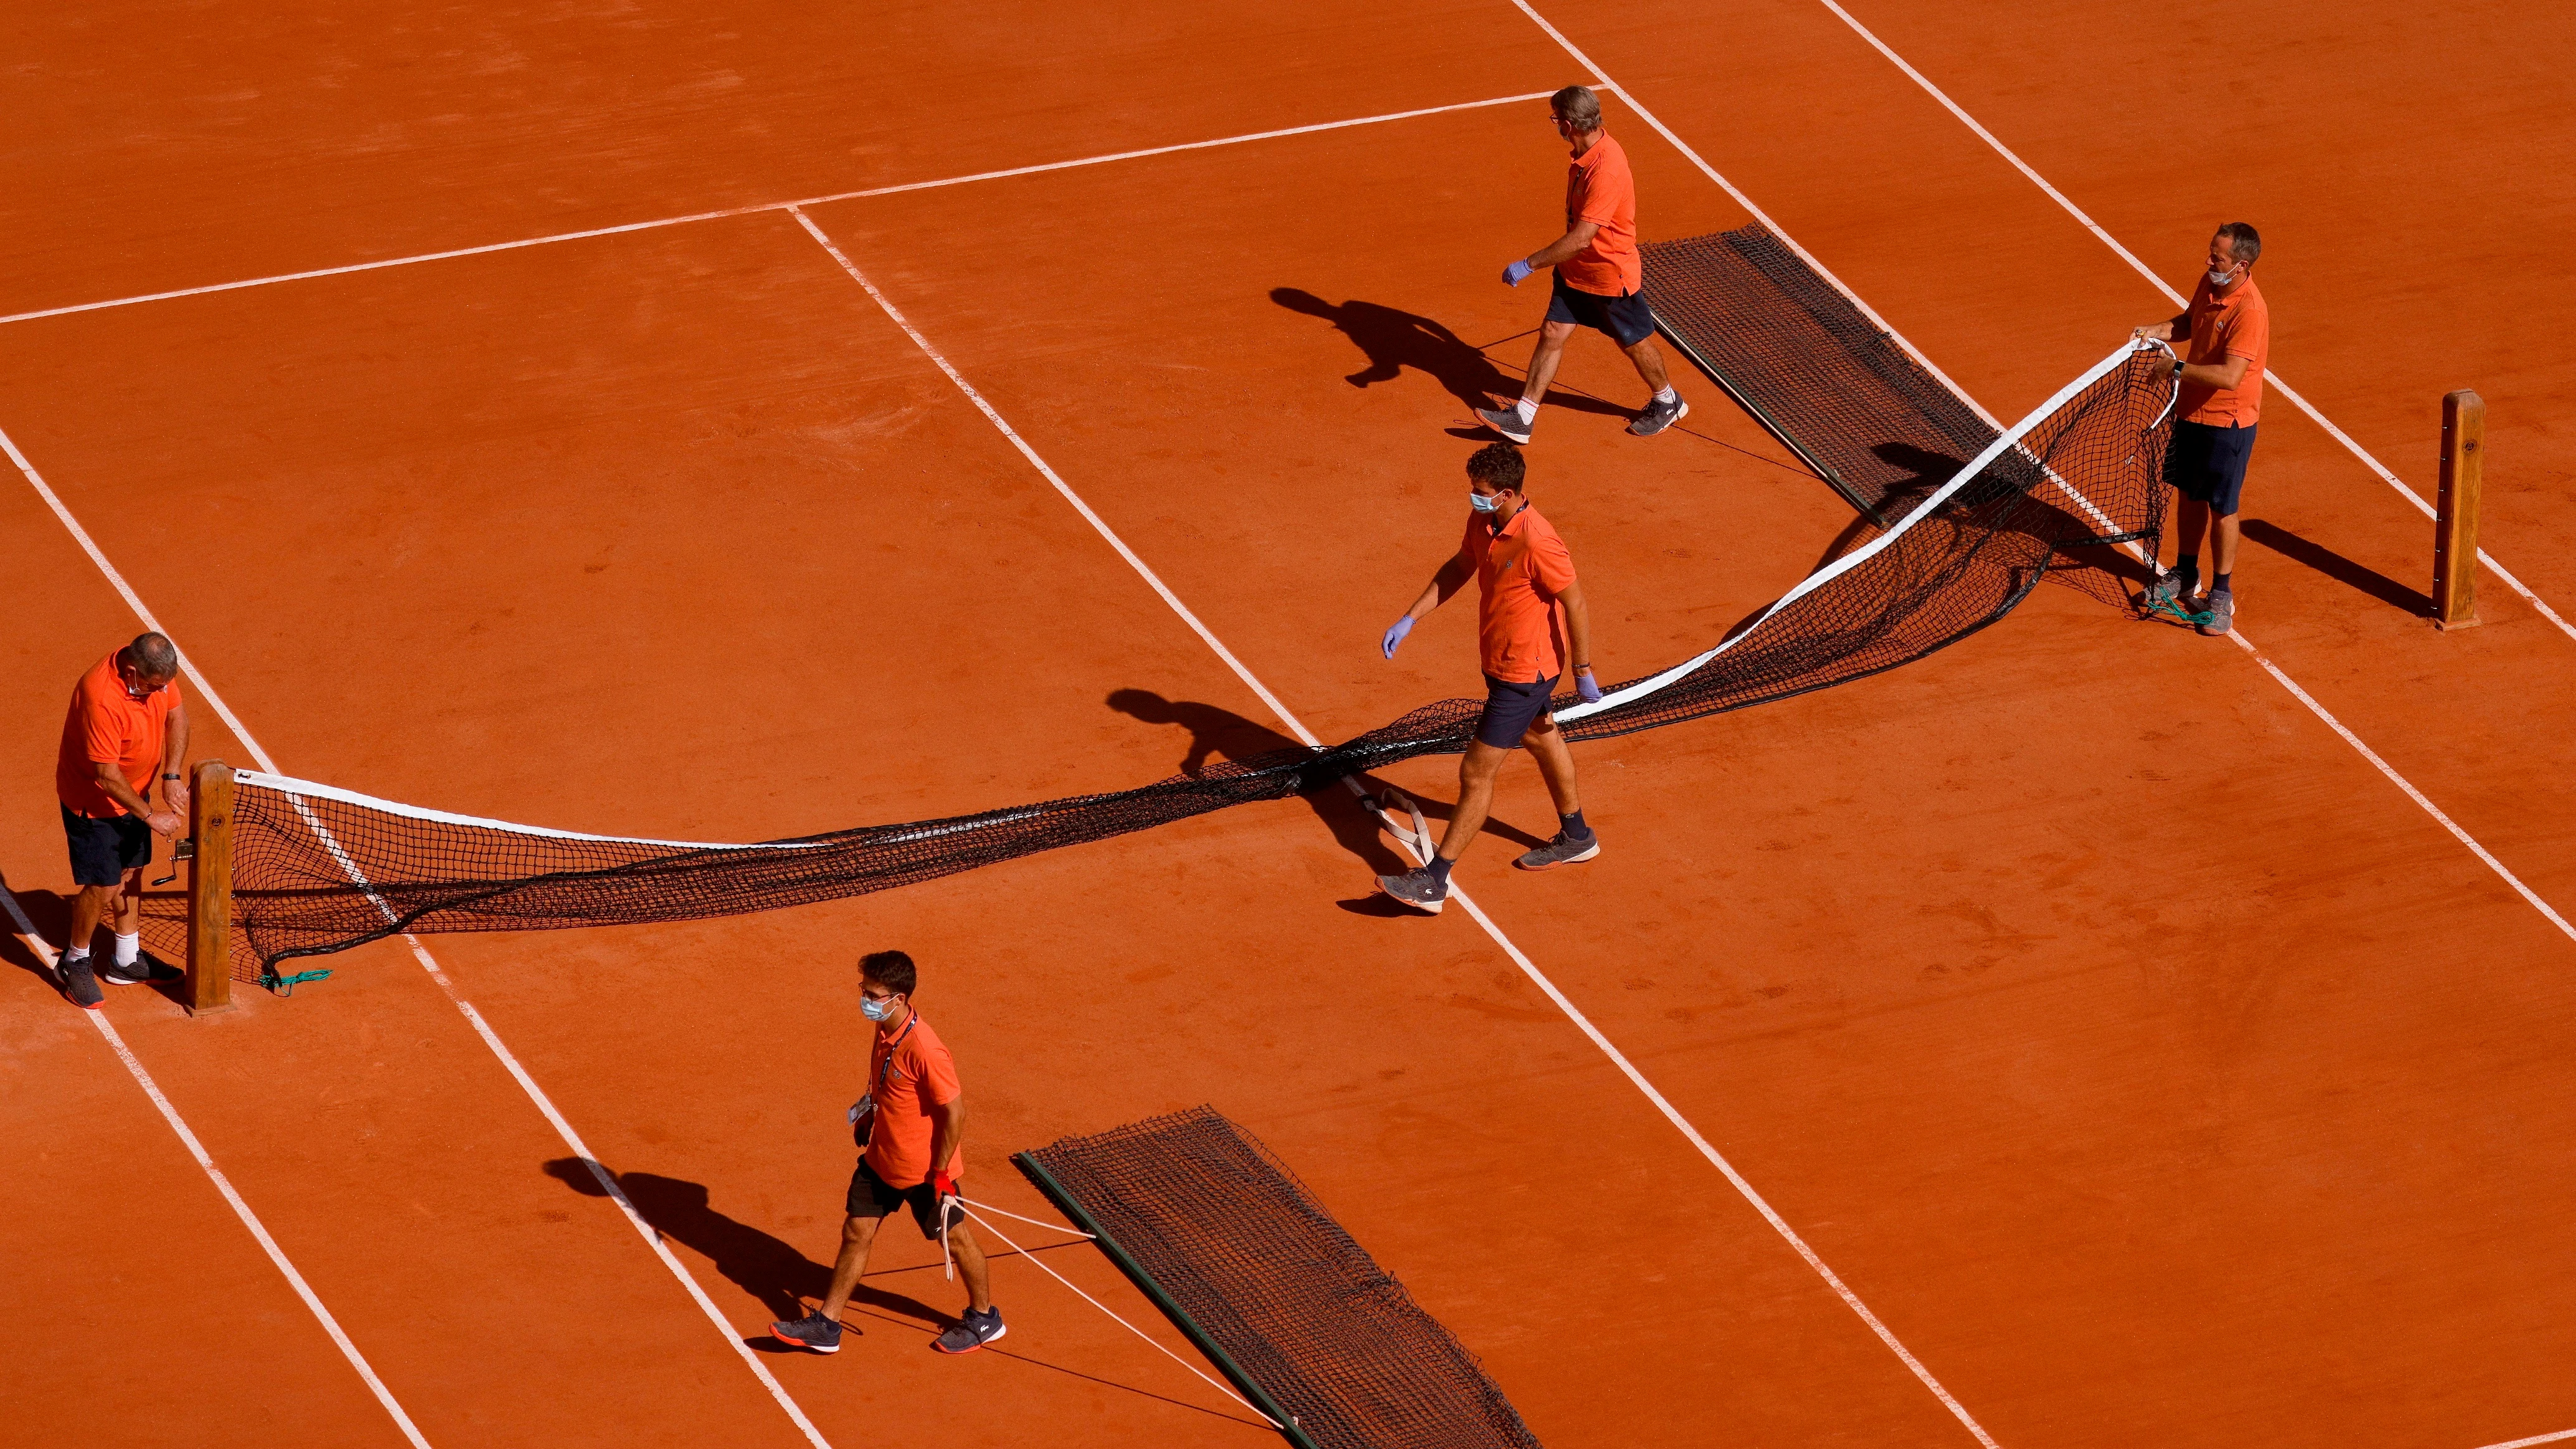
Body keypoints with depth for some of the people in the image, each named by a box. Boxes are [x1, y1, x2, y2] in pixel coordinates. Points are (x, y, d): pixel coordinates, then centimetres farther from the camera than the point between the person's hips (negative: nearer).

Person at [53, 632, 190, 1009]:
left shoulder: (155, 670, -16)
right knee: (103, 886, -2)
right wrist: (150, 817, -23)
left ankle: (127, 961, 33)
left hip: (134, 791, 8)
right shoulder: (101, 698, -38)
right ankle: (75, 962, 20)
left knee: (130, 871, 18)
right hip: (94, 801, -8)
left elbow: (176, 715, -2)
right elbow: (107, 776, -32)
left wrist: (172, 775, -15)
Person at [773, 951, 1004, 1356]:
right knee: (856, 1233, 11)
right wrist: (868, 1114, 14)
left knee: (954, 1239, 12)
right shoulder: (885, 1032, -5)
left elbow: (954, 1110, -25)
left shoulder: (923, 1049, -31)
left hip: (925, 1169, -8)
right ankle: (826, 1327, 20)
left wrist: (941, 1173, -21)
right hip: (881, 1161, 8)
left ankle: (985, 1319, 33)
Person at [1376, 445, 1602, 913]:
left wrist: (1583, 672, -15)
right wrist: (1410, 618, 4)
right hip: (1499, 660, 10)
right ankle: (1576, 838, 52)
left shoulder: (1536, 543, -33)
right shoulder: (1482, 522, -8)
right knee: (1540, 738, 29)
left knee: (1476, 772, -5)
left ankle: (1434, 882, 2)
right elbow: (1459, 568, 10)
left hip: (1522, 676, -10)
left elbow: (1575, 605, -23)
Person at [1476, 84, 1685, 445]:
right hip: (1575, 269, 8)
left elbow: (1581, 239, -38)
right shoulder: (1587, 150, -7)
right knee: (1552, 334, 6)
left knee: (1635, 343, 14)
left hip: (1611, 276, -8)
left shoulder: (1606, 170, -36)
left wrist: (1529, 264, -36)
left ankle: (1668, 403, 39)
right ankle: (1522, 419, 10)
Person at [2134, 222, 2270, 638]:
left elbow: (2230, 376, -35)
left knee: (2222, 508, 4)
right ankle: (2185, 575, 39)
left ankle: (2221, 595, 18)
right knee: (2189, 495, 21)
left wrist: (2178, 368, -28)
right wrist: (2160, 331, -2)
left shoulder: (2250, 312, -29)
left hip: (2228, 422, -8)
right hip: (2192, 411, 8)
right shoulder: (2208, 284, -4)